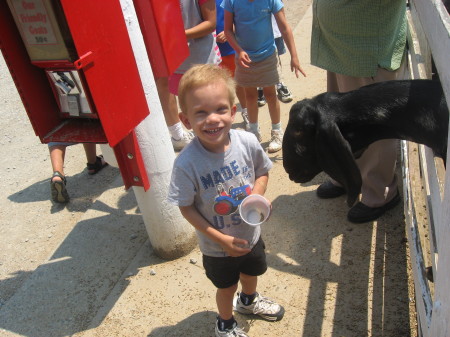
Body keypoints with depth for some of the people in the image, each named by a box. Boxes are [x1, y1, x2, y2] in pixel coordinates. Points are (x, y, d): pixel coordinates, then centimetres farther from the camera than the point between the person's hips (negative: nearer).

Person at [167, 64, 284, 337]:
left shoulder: (247, 142, -23)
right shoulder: (187, 164, -32)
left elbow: (263, 172, -4)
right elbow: (186, 208, -20)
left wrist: (256, 194, -23)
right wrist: (221, 239, -22)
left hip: (251, 233, 4)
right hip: (217, 246, -4)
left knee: (252, 272, 32)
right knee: (226, 286, 22)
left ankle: (249, 300, 68)